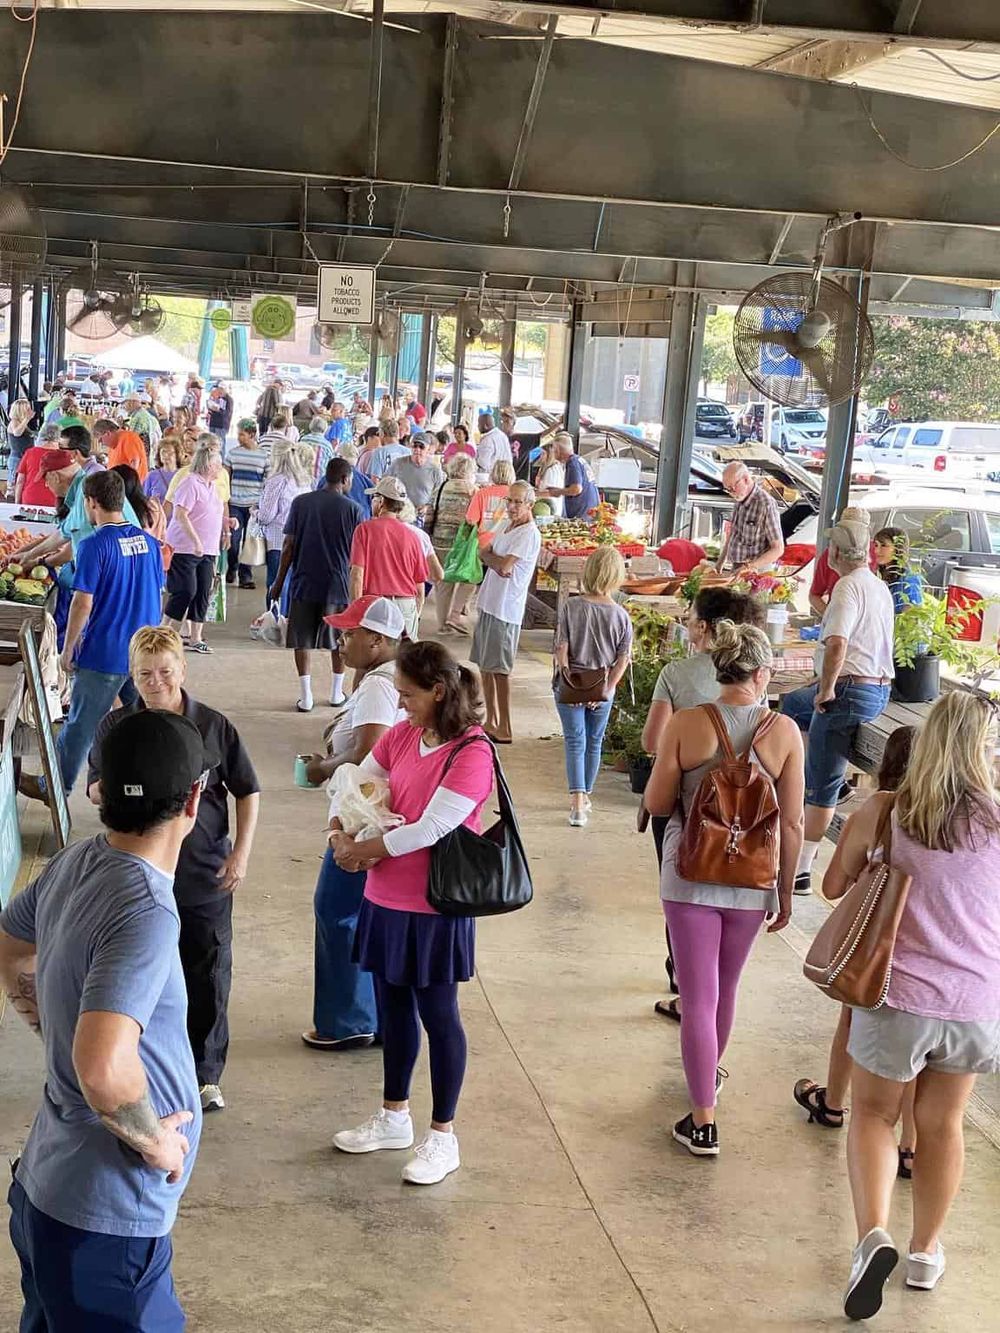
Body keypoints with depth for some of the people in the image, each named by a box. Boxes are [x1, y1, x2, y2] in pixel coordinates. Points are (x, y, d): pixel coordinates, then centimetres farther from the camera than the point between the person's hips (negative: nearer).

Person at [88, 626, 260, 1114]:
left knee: (207, 979, 8)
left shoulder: (213, 726, -7)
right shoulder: (116, 726, -3)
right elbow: (94, 791, 6)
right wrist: (108, 789, -18)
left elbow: (247, 791, 1)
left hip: (206, 877, -1)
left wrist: (241, 852, -6)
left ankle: (206, 1074, 24)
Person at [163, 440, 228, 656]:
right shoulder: (191, 484, -12)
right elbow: (181, 515, -21)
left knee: (203, 593, 5)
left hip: (207, 551, 9)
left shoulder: (211, 486, 16)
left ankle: (196, 639, 10)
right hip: (185, 549, -9)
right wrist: (196, 541, -25)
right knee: (186, 591, -10)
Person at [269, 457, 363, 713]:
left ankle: (306, 696, 3)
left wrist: (279, 582, 7)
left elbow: (289, 546, 0)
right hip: (338, 584, 0)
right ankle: (337, 693, 25)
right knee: (339, 640, 16)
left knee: (302, 639, 8)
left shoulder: (300, 503, 1)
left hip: (304, 582, 1)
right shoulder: (352, 509, -3)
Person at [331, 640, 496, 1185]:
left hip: (435, 908, -7)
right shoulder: (402, 735, 2)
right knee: (392, 1007, 19)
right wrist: (339, 833, -9)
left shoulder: (472, 755, -21)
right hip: (385, 900, 7)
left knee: (438, 1016, 5)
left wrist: (361, 850, -14)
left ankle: (442, 1136, 20)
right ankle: (394, 1117, 36)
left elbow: (429, 830, -24)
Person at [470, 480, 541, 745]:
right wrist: (497, 561, -8)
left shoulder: (529, 533, -14)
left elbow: (505, 566, -21)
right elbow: (483, 554, 12)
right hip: (489, 603, 9)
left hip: (506, 609, -9)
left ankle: (505, 729, 0)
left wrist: (491, 557, -2)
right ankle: (491, 722, 24)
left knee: (499, 669, -6)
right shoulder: (507, 529, 16)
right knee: (485, 666, 14)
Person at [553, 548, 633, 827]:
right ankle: (585, 796, 32)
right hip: (602, 688, 2)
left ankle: (577, 803, -9)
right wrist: (607, 689, -4)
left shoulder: (571, 607, -13)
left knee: (575, 741, 2)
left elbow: (561, 649, -13)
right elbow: (624, 658, -7)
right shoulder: (621, 615, -8)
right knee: (594, 741, 18)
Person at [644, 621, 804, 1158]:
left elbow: (656, 803, -7)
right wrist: (785, 892, 7)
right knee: (725, 990, 24)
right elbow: (792, 823, -4)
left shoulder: (686, 725, -12)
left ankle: (703, 1123, 5)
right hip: (751, 882, 2)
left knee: (699, 999, 4)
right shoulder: (784, 731, -8)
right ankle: (710, 1072, 48)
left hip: (692, 877, -2)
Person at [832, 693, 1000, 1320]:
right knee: (941, 1124, 21)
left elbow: (835, 886, 2)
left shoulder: (884, 811, -8)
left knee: (873, 1113, 18)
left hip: (899, 996, -1)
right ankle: (926, 1252, 34)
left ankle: (873, 1234, -4)